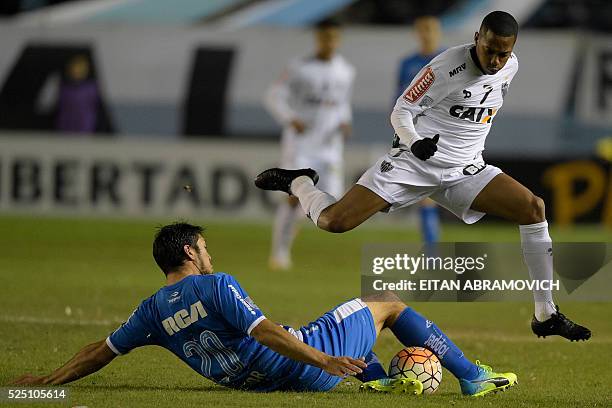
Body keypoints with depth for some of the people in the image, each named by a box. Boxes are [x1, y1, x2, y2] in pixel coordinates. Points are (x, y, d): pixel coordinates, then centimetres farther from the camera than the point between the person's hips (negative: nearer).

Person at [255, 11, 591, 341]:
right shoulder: (447, 66, -19)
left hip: (465, 170, 5)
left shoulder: (510, 67, 1)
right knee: (334, 222, -16)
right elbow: (401, 112, -14)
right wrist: (415, 142, -32)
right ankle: (299, 183, 21)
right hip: (415, 163, -5)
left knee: (534, 208, -13)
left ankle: (546, 316, -6)